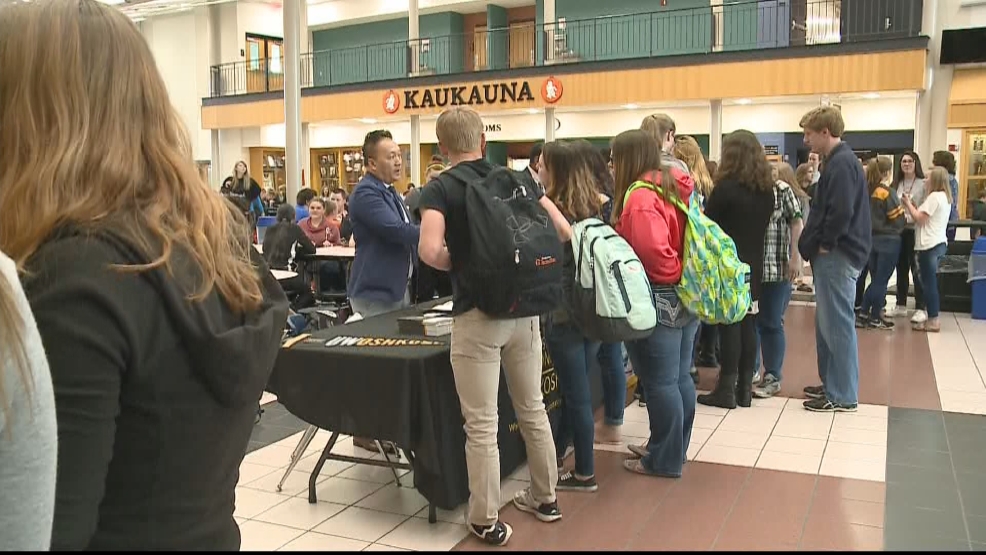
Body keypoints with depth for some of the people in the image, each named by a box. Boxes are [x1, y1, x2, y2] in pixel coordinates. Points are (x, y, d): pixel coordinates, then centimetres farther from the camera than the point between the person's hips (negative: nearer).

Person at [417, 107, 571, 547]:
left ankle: (487, 521, 16)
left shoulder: (439, 188, -7)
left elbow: (430, 251, -22)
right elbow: (563, 230, 0)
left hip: (476, 314, -5)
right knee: (533, 410, 19)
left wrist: (458, 265, -2)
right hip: (524, 308, 5)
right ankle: (544, 498, 34)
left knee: (481, 425, 5)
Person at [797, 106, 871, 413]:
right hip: (832, 253, 10)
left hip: (837, 255, -10)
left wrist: (825, 245, -15)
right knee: (826, 323, 16)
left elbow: (842, 211, -26)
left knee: (837, 324, -4)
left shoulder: (842, 163, -17)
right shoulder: (837, 160, 16)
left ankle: (843, 395, 4)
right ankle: (832, 384, 26)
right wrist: (816, 245, 12)